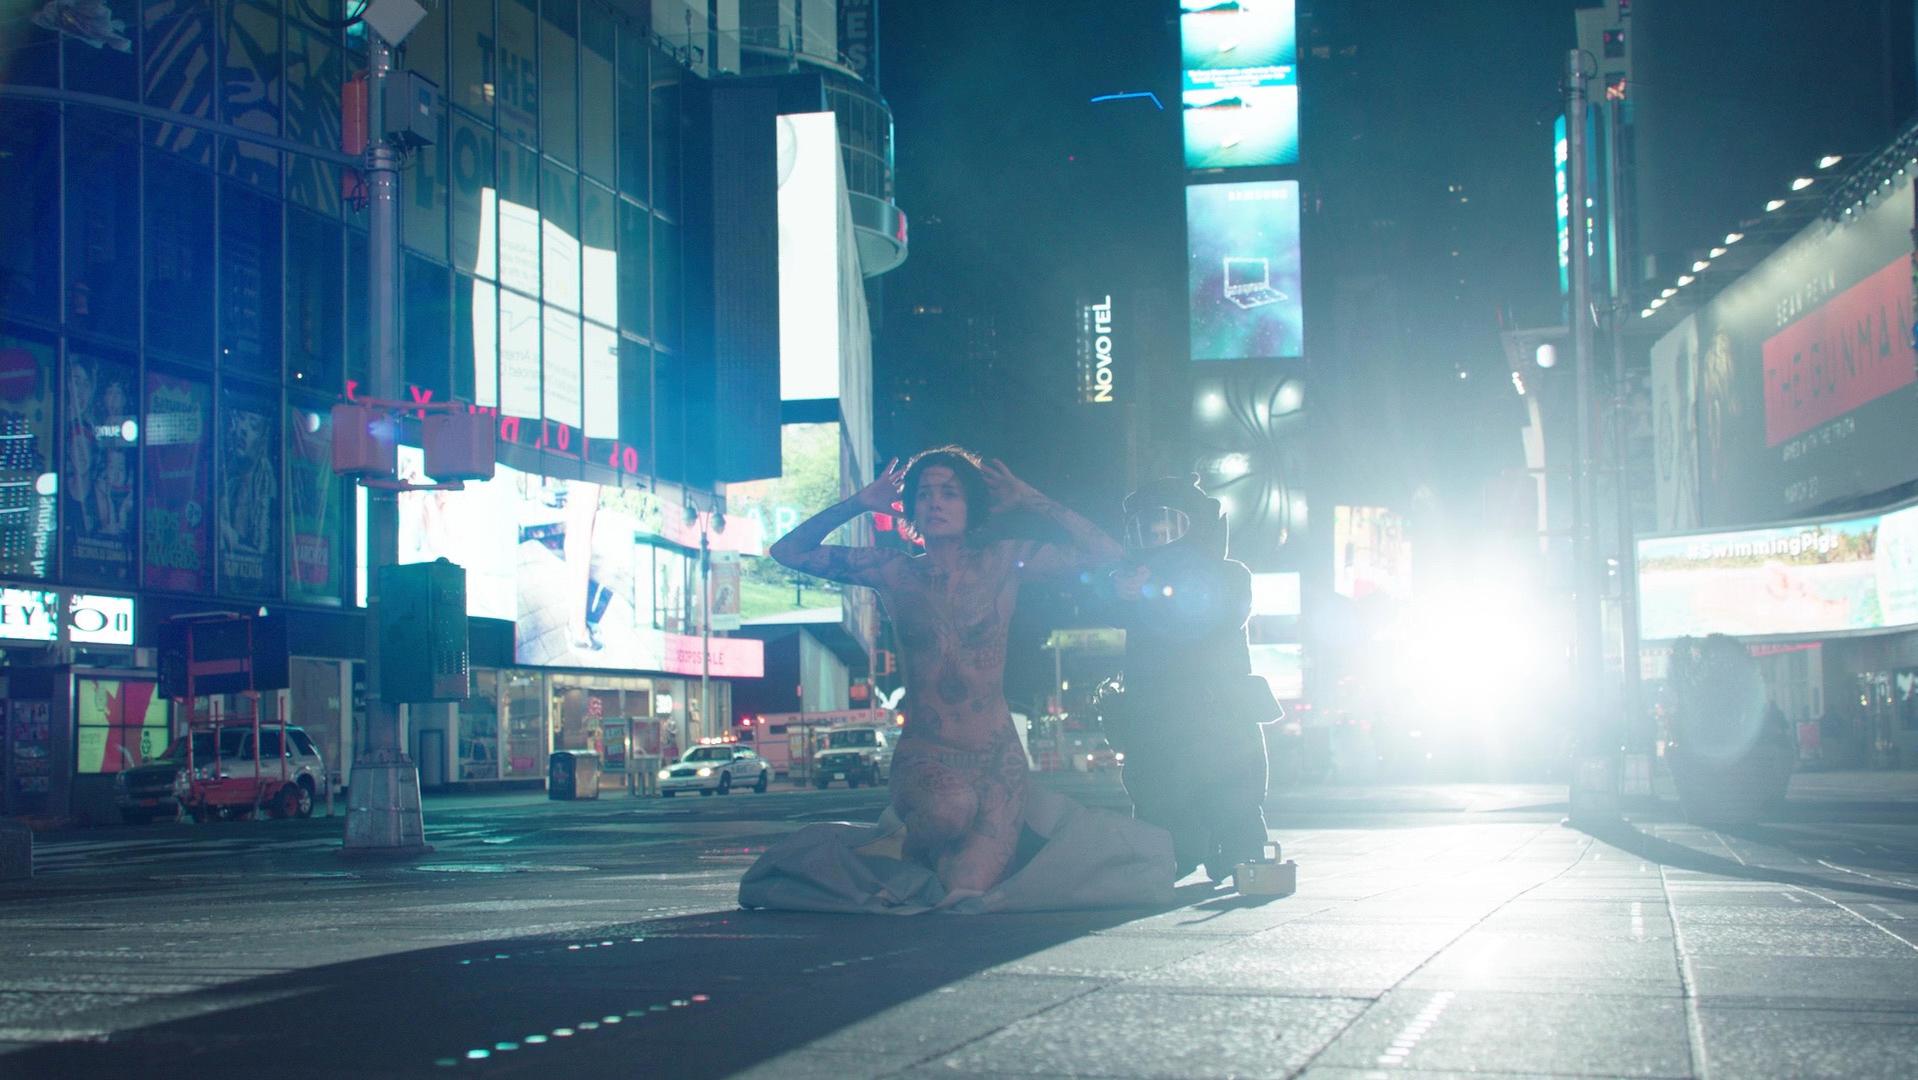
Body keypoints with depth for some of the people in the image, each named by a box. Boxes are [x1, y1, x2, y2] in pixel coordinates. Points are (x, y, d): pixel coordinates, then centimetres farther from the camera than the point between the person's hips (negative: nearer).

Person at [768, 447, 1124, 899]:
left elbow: (1105, 555, 0)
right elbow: (788, 552, 5)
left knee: (967, 890, -19)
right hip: (925, 755, -1)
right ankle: (913, 856, -1)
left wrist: (1032, 500, 0)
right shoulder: (896, 571, 4)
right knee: (953, 806, -38)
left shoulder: (1002, 563, 4)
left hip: (998, 755, 1)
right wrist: (859, 503, 2)